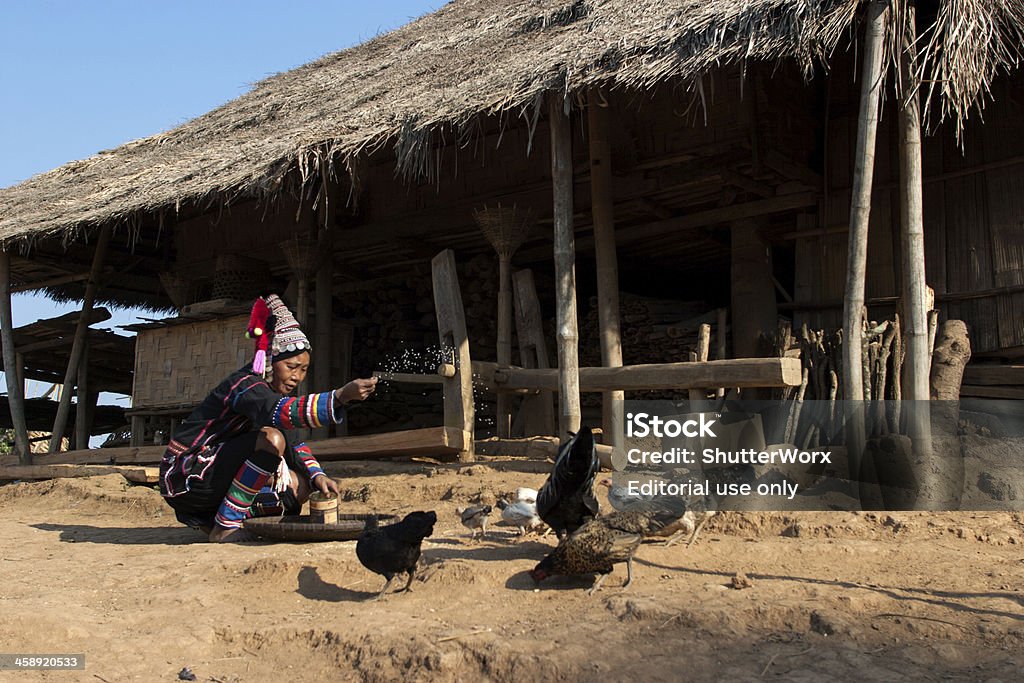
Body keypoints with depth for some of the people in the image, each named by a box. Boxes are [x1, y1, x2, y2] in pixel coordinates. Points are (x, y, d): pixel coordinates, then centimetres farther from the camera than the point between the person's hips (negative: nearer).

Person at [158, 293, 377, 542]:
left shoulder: (275, 389, 10)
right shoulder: (246, 386, -19)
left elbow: (294, 443, 13)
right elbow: (286, 412, -41)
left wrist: (316, 475, -6)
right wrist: (341, 396, -53)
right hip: (185, 477, -9)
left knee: (299, 488, 0)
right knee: (271, 439, -27)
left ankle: (209, 520, 7)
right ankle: (225, 528, -20)